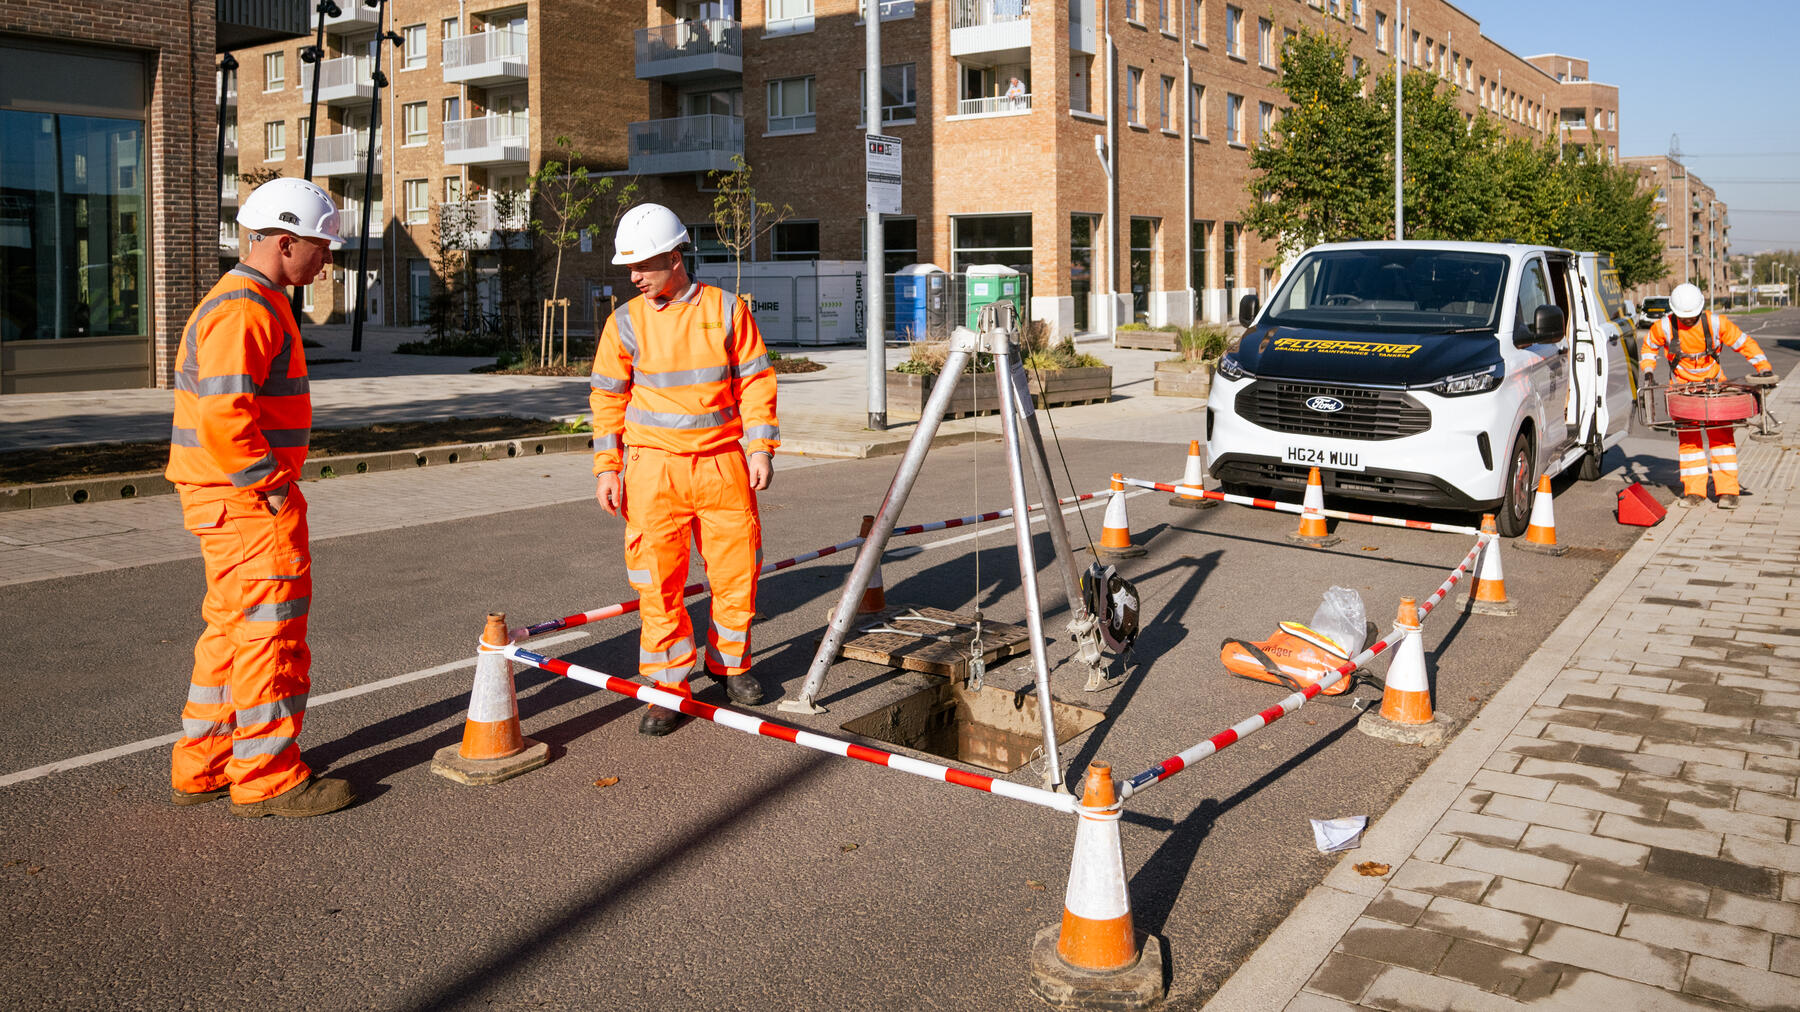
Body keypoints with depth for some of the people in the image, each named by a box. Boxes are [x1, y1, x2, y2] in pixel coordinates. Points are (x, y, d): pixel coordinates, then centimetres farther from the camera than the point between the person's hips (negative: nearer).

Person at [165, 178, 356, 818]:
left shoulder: (250, 302, 17)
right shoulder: (245, 311, -18)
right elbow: (223, 420, -27)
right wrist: (272, 486, -18)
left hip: (232, 496, 11)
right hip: (248, 501, -11)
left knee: (234, 627, 17)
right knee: (270, 631, -3)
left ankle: (202, 766, 27)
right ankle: (267, 781, 7)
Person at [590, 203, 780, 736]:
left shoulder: (727, 309, 2)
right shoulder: (626, 322, 2)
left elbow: (756, 379, 5)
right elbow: (607, 396, 7)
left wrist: (761, 448, -1)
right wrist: (606, 466, 1)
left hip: (723, 462, 0)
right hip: (655, 467, 0)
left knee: (737, 568, 6)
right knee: (659, 580, -1)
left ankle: (730, 662, 29)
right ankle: (668, 687, 10)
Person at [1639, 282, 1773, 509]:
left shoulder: (1715, 322, -16)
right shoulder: (1664, 326, -14)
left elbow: (1744, 343, -5)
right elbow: (1649, 346, 6)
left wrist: (1763, 367, -12)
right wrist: (1648, 371, -4)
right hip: (1682, 386, 1)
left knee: (1720, 434, -6)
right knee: (1687, 437, -2)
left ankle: (1728, 491, -3)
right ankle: (1694, 490, 6)